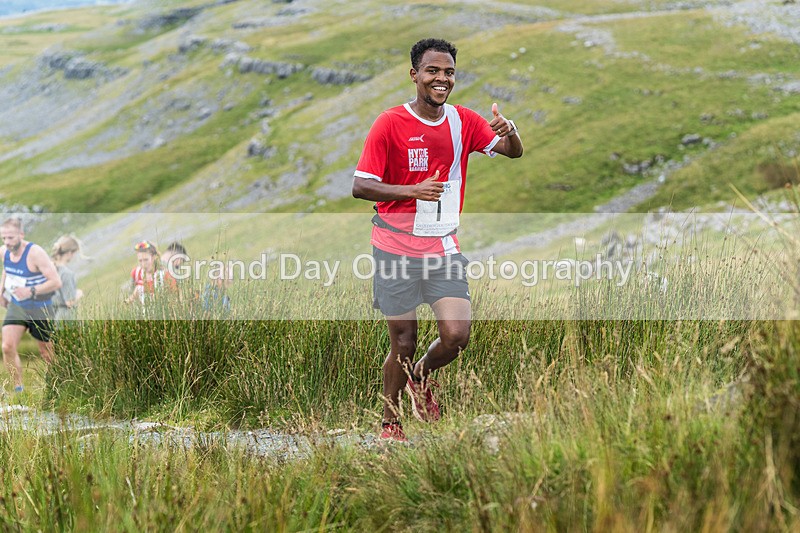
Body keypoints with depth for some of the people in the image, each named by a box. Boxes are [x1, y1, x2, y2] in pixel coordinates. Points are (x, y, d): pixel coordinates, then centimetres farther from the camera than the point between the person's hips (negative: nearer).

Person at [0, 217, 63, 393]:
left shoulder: (35, 253, -24)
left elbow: (56, 282, -27)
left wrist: (31, 291, -35)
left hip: (39, 309, -5)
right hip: (15, 306, 5)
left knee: (47, 353, 10)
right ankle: (18, 388, 0)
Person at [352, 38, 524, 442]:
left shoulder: (463, 121, 5)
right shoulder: (390, 123, -8)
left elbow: (514, 152, 3)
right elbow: (360, 186, -9)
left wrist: (509, 132, -21)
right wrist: (412, 190, -24)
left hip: (444, 248, 3)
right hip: (396, 248, -3)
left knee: (456, 335, -11)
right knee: (404, 343, 1)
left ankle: (422, 377, 21)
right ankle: (390, 421, 23)